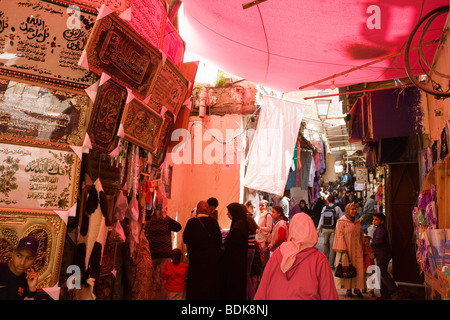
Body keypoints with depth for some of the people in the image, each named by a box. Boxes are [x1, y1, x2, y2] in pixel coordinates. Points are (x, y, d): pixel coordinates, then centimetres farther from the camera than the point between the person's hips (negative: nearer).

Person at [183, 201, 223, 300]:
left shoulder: (192, 222, -11)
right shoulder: (214, 222, -6)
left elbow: (185, 239, -7)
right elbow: (219, 240, -5)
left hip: (197, 258, -2)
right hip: (212, 258, 2)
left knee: (196, 284, 11)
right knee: (212, 282, 14)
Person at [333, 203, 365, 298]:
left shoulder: (357, 222, 13)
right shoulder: (342, 221, -5)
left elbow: (361, 236, 20)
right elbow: (340, 236, -10)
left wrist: (362, 248, 17)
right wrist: (343, 249, -15)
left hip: (357, 250, 5)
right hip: (346, 249, -5)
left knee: (358, 268, 2)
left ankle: (357, 288, 12)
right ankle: (348, 288, 10)